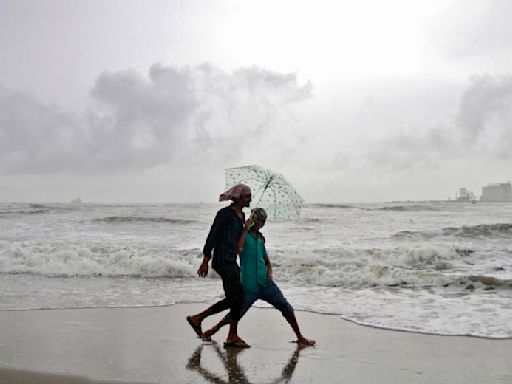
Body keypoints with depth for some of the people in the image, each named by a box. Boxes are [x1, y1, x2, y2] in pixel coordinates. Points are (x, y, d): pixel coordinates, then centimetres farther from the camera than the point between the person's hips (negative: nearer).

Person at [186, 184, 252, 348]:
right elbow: (212, 236, -12)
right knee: (238, 295, -9)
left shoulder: (241, 215, 15)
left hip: (231, 260, 9)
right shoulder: (225, 213, -10)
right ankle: (233, 336, 1)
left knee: (232, 299, 10)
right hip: (222, 259, -9)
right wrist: (205, 261, -14)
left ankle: (197, 318, 20)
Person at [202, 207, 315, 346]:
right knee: (236, 314, -1)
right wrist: (246, 228, -19)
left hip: (265, 283, 5)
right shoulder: (243, 233, -1)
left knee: (286, 308, 0)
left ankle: (300, 337, 12)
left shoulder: (260, 238, 15)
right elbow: (238, 248, -24)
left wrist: (270, 273, 4)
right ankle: (212, 331, 21)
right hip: (249, 286, -5)